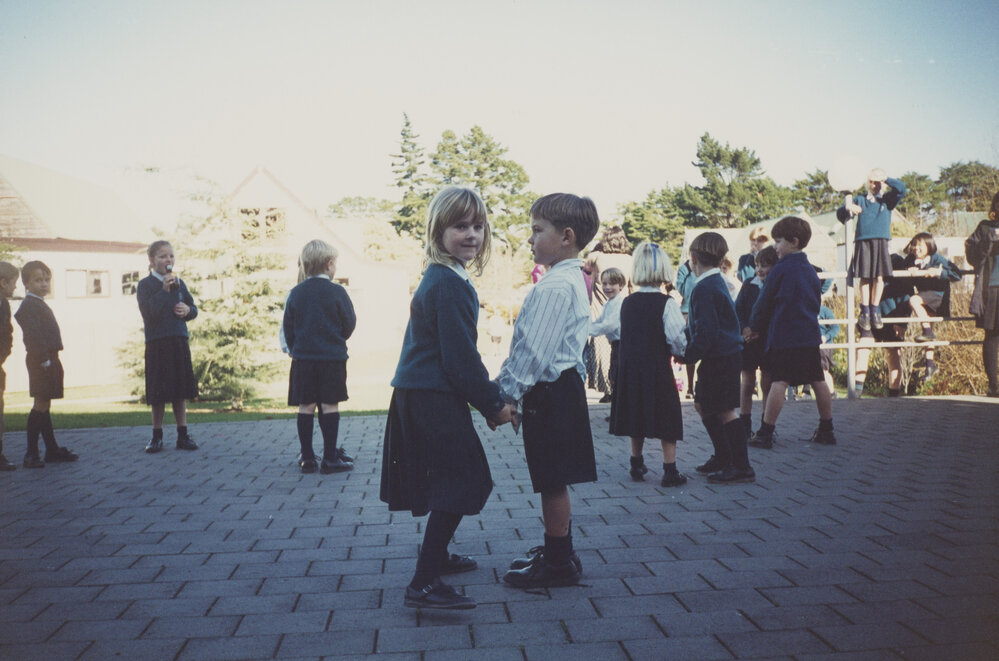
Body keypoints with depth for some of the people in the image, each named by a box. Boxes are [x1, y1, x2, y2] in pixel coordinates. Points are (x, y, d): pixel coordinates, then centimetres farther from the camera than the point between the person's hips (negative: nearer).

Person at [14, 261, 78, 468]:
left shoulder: (40, 304, 20)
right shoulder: (28, 305, -11)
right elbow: (33, 334, -20)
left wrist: (51, 360, 14)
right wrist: (44, 359, -23)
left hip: (48, 359, 10)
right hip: (41, 360, -10)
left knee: (44, 405, 13)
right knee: (41, 405, -9)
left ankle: (52, 450, 20)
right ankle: (31, 454, -6)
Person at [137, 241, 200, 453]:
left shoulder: (179, 283, 11)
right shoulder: (145, 285, -3)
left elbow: (194, 309, 16)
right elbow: (147, 312, -16)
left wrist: (188, 310, -6)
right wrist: (164, 290, -20)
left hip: (179, 342, 4)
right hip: (157, 343, -4)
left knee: (180, 390, 7)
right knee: (159, 392, 1)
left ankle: (183, 435, 13)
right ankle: (157, 437, 14)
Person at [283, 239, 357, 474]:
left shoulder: (295, 293, 4)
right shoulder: (337, 292, -7)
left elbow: (287, 327, 7)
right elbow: (349, 324, -2)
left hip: (303, 358, 3)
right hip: (333, 357, -3)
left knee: (306, 407, 6)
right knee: (330, 406, 0)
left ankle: (307, 458, 10)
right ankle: (330, 459, 2)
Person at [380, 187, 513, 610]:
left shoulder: (441, 279, 14)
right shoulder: (449, 285, -19)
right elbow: (460, 357, -21)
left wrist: (488, 395, 17)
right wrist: (493, 405, -11)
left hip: (422, 396, 11)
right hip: (432, 399, -11)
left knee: (457, 478, 22)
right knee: (460, 482, -8)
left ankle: (437, 557, 40)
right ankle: (424, 584, -7)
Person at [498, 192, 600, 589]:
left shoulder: (555, 287, -20)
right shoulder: (572, 280, 13)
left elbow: (535, 350, -23)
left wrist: (507, 395, -16)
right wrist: (508, 382, 18)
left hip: (550, 393, -10)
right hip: (560, 388, 10)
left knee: (551, 482, 1)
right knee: (552, 481, 19)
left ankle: (559, 564, 12)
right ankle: (556, 552, 31)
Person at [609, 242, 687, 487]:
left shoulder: (627, 303, 3)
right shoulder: (666, 303, -12)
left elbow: (626, 336, 9)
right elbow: (678, 340, -14)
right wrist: (679, 352, 5)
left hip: (629, 367, 5)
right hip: (657, 368, -5)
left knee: (636, 416, 16)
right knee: (666, 418, 5)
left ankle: (637, 465, 26)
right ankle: (670, 471, 7)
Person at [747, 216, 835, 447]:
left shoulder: (781, 269, -7)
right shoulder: (811, 270, 13)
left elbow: (764, 303, -2)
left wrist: (755, 328, 11)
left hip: (783, 335, -7)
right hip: (810, 335, 7)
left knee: (779, 382, -8)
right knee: (818, 381, 10)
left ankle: (765, 434, -6)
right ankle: (826, 431, 18)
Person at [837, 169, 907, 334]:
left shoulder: (887, 200, 15)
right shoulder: (859, 200, 16)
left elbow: (901, 188, 0)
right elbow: (841, 215, 11)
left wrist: (885, 178, 2)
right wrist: (848, 207, -11)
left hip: (881, 243, 0)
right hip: (862, 243, 0)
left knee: (879, 277, -5)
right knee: (865, 278, -4)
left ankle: (874, 310, 6)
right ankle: (864, 312, 2)